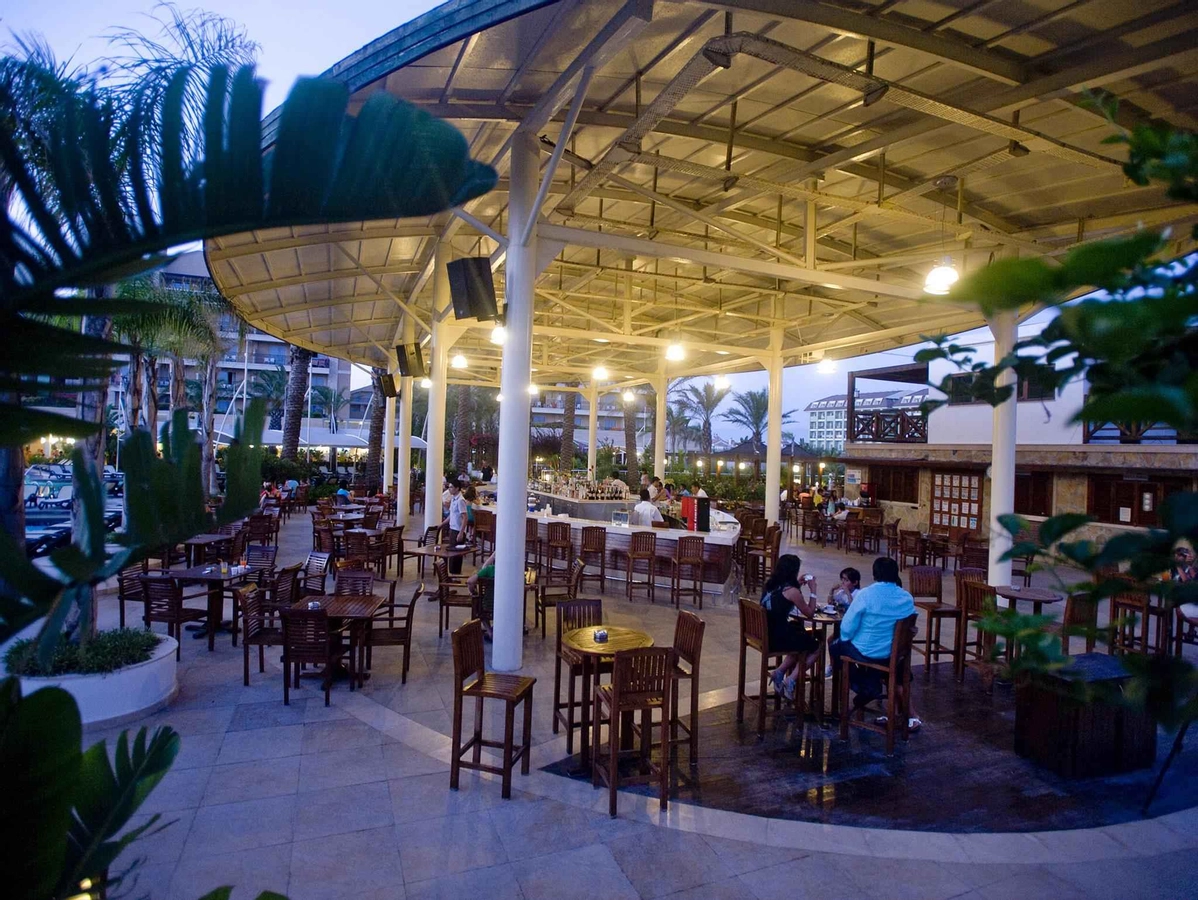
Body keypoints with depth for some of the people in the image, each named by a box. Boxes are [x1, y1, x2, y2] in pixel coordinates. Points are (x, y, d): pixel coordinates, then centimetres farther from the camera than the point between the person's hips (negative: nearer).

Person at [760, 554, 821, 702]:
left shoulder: (771, 585, 6)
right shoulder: (791, 591, -15)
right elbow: (810, 613, -4)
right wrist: (813, 590, 3)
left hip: (765, 635, 8)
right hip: (777, 639, -7)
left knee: (803, 637, 30)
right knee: (816, 644, 16)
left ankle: (780, 672, 23)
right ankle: (791, 680, 13)